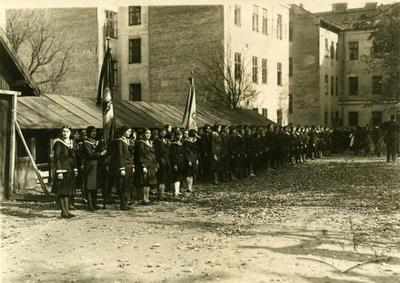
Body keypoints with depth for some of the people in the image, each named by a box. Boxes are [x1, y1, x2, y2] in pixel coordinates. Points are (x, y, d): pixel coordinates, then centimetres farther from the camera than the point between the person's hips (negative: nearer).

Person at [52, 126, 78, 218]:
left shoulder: (72, 143, 13)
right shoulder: (59, 143, -7)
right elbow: (56, 158, -11)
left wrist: (75, 169, 11)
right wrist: (59, 171, -17)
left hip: (70, 170, 7)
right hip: (62, 170, -7)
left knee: (68, 191, 10)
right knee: (62, 191, -2)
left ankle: (67, 210, 16)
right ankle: (63, 211, 4)